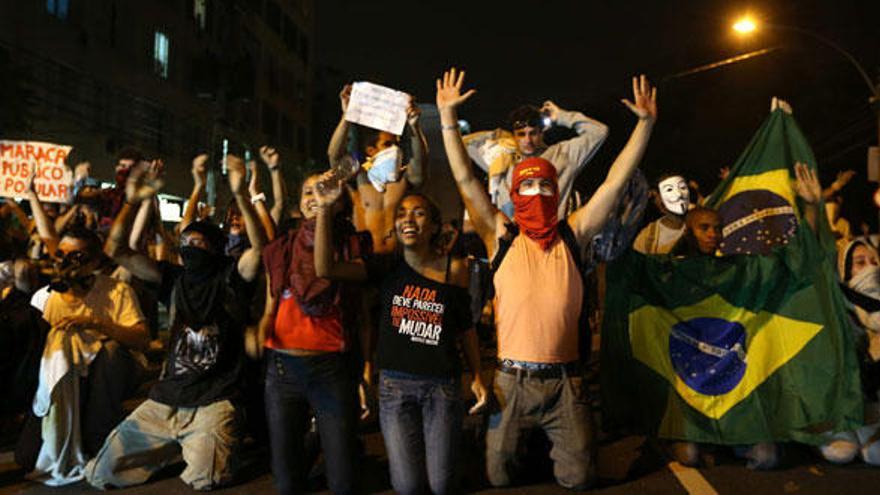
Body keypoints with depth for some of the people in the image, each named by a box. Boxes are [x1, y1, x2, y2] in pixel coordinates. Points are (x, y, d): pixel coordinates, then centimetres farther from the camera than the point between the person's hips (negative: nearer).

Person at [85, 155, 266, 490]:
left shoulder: (230, 280, -1)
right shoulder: (174, 279, 10)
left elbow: (259, 246, -21)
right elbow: (117, 251, 7)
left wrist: (241, 194, -31)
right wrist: (131, 203, -7)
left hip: (213, 402, -5)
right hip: (166, 399, 5)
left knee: (204, 481, -21)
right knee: (101, 473, 5)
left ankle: (207, 447, 12)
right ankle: (175, 449, 27)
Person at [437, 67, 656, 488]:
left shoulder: (571, 235, 5)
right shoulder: (501, 236, 0)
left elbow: (615, 183, 3)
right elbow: (465, 179, -4)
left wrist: (645, 122, 2)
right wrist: (448, 116, -8)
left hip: (564, 378, 1)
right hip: (511, 378, -1)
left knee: (578, 477, 11)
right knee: (499, 478, 12)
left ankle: (552, 446, 40)